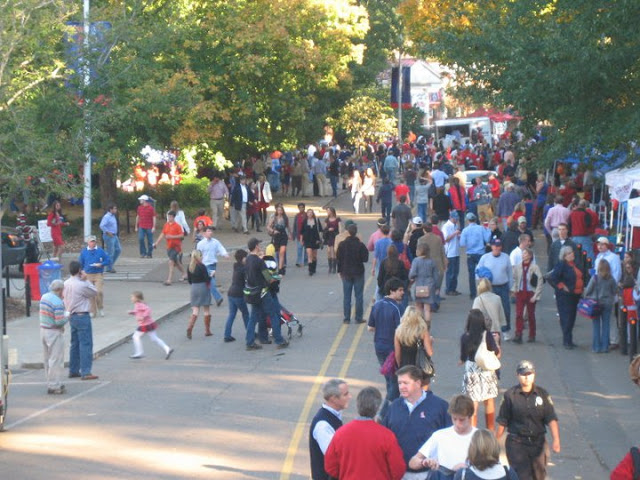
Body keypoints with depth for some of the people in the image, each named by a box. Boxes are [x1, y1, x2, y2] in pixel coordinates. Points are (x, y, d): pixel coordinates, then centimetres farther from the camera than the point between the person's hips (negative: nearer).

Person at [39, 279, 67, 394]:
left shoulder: (44, 297, 5)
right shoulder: (57, 303, -21)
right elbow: (59, 322, -23)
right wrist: (67, 317, -3)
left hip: (43, 330, 9)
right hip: (54, 333, -9)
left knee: (48, 359, 16)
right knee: (56, 360, -2)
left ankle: (51, 383, 25)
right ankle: (54, 386, 0)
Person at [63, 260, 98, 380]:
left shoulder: (66, 284, 4)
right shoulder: (81, 285, -19)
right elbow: (95, 292, -7)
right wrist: (86, 280, -5)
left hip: (71, 316, 9)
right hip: (82, 316, -9)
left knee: (75, 344, 16)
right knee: (86, 344, -6)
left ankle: (73, 370, 21)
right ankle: (86, 372, -9)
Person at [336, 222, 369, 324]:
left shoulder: (342, 244, -6)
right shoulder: (360, 245, -13)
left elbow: (338, 258, 0)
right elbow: (365, 259, -10)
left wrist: (340, 271, 11)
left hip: (346, 273, 2)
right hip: (358, 273, -2)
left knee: (346, 296, 8)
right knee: (359, 296, 5)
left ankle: (346, 318, 8)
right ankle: (359, 318, 5)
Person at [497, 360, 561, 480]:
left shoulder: (542, 394, 1)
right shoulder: (510, 395, -3)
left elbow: (551, 419, -5)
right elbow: (502, 422, 4)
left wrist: (556, 440, -18)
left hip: (538, 443, 3)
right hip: (517, 443, -3)